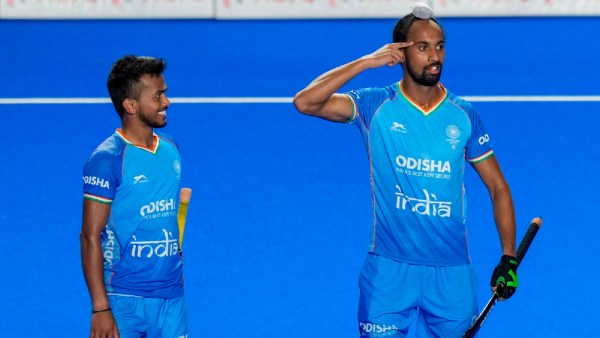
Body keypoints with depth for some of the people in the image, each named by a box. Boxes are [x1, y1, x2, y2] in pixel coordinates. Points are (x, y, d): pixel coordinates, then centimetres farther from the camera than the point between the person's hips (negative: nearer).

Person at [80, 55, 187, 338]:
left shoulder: (171, 150, 10)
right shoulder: (107, 159, -10)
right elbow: (91, 237, -11)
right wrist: (100, 308, -16)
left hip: (173, 297, 6)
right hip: (124, 301, -6)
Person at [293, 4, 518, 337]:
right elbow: (305, 102, -15)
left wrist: (509, 258, -2)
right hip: (389, 270, -2)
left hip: (452, 274, 2)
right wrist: (366, 62, -18)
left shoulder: (464, 115, 3)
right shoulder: (376, 106, -2)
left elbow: (498, 187, 8)